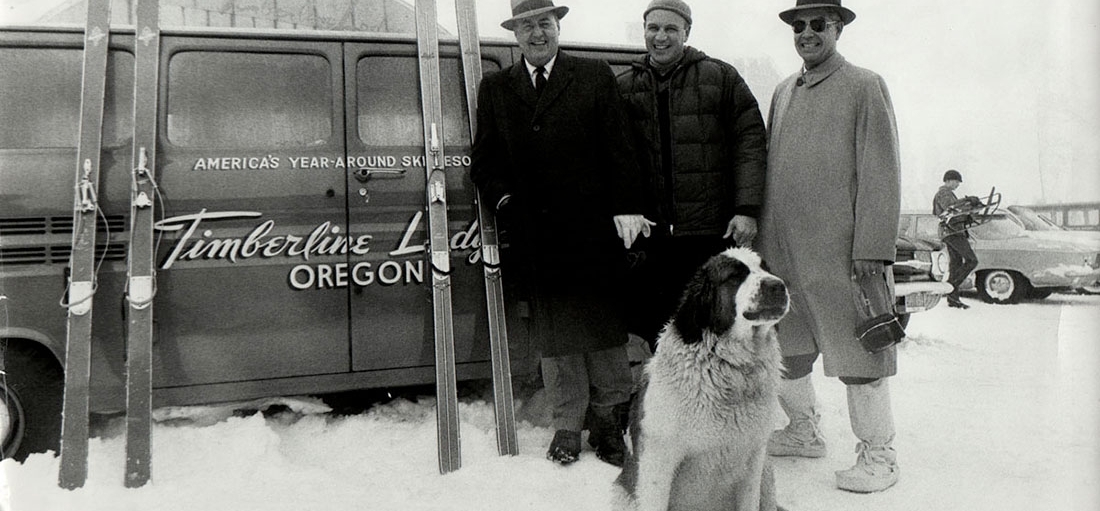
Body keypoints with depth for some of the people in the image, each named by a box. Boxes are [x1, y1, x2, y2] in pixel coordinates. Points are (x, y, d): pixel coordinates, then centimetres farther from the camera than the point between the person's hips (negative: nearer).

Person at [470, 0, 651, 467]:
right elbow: (483, 161, 12)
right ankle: (568, 424, 23)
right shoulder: (494, 89, 12)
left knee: (605, 326, 6)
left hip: (594, 231, -2)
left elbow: (619, 149, 1)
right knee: (555, 333, 9)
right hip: (536, 235, 2)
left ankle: (609, 420, 21)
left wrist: (626, 208, -8)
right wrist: (505, 201, -3)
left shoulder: (595, 77, 6)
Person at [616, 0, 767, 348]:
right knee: (648, 326, 6)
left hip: (711, 231, -1)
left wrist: (746, 209, -8)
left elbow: (750, 142, 2)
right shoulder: (624, 87, 11)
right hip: (645, 234, 2)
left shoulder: (721, 78, 6)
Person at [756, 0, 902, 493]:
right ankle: (803, 431, 34)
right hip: (781, 249, 6)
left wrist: (873, 248, -14)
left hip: (838, 250, -6)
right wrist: (761, 233, 12)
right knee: (785, 347, 14)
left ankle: (877, 455, 16)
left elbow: (880, 174, -7)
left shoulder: (864, 87, -1)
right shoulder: (783, 91, 16)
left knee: (856, 352, 0)